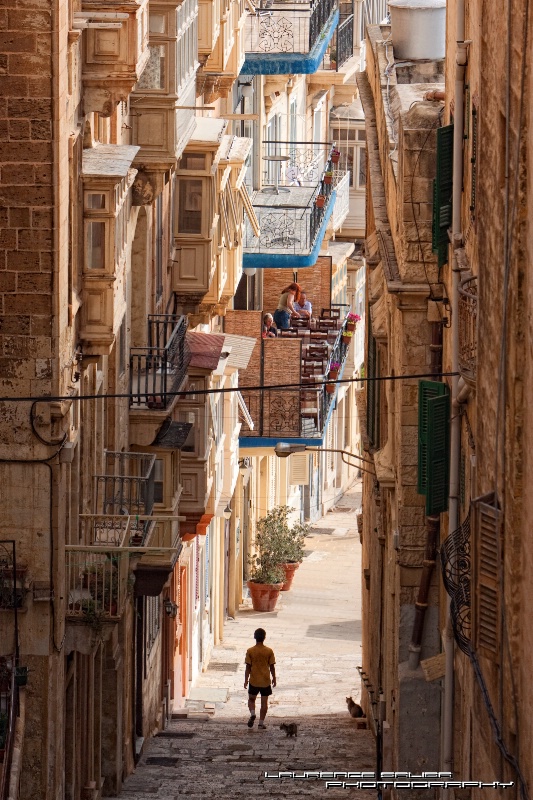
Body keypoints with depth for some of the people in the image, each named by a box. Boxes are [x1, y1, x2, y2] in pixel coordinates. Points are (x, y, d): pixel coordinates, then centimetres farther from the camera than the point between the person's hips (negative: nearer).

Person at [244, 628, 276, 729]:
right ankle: (261, 722, 7)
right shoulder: (269, 651, -7)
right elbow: (272, 666, -2)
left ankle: (252, 714, -7)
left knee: (251, 699, 17)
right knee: (264, 702, 8)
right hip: (266, 681, 0)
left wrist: (246, 680, 1)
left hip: (254, 681, 0)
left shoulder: (250, 651, -9)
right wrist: (274, 678, 11)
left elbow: (248, 667, -7)